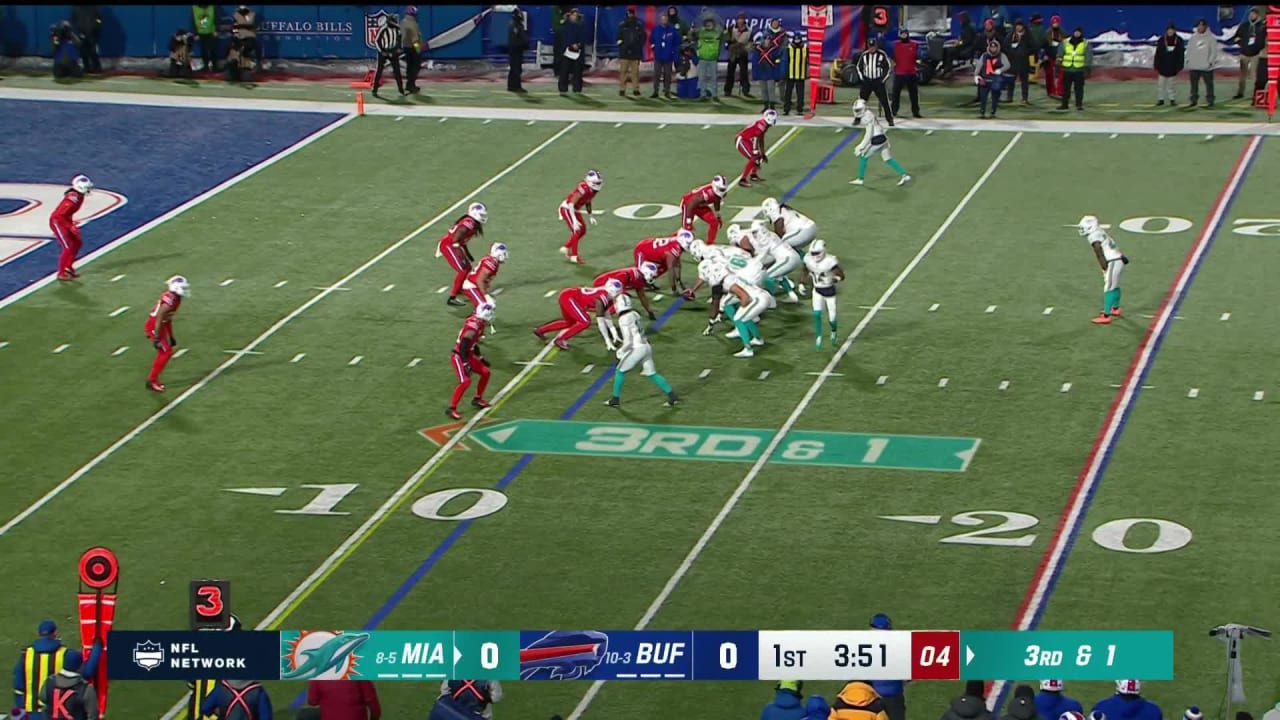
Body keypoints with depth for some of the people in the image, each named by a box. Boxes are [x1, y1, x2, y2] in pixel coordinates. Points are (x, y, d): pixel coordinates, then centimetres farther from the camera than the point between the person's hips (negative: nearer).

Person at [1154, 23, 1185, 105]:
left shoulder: (1179, 40, -1)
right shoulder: (1162, 40, -2)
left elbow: (1181, 54, 2)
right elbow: (1158, 54, 0)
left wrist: (1179, 66, -3)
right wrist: (1156, 66, -3)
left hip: (1173, 67, 0)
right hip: (1163, 66, 0)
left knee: (1170, 84, 6)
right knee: (1161, 83, 0)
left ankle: (1172, 99, 14)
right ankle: (1160, 99, 7)